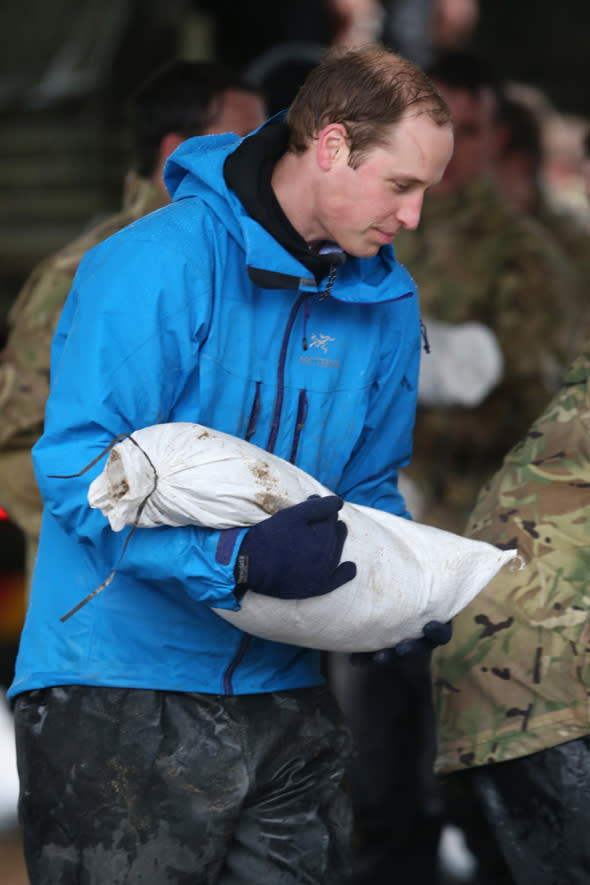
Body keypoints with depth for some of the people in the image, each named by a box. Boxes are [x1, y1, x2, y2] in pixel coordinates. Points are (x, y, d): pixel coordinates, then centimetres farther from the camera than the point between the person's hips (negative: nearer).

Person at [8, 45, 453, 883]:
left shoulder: (387, 304, 8)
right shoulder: (157, 264, -15)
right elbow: (79, 472, -20)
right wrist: (238, 560, -31)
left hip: (282, 691, 6)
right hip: (120, 687, -6)